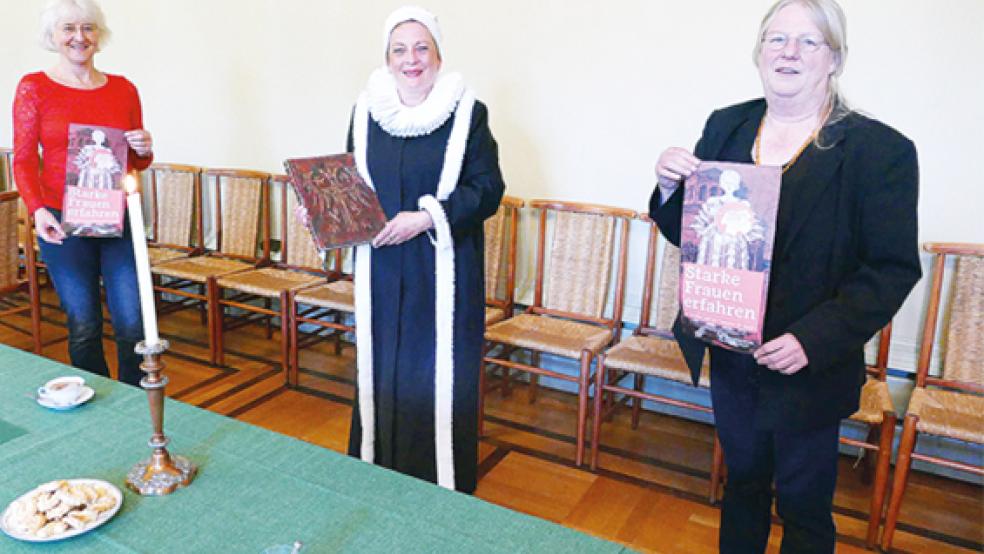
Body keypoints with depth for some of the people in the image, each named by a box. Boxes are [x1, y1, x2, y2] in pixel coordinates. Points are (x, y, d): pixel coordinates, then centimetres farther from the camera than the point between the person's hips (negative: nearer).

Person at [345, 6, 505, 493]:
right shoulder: (366, 112, 6)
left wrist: (428, 217, -19)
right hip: (381, 273, 4)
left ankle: (443, 484, 20)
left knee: (439, 375, 3)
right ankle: (377, 471, 30)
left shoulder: (468, 114, -5)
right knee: (380, 371, 12)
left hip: (443, 274, -3)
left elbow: (487, 189, -9)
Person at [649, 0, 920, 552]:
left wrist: (815, 340, -24)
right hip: (730, 358, 4)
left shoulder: (880, 149, -12)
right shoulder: (725, 127, 1)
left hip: (810, 368, -4)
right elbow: (686, 234, 6)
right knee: (743, 479, 23)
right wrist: (671, 187, -15)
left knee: (804, 506, 14)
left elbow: (893, 270, -13)